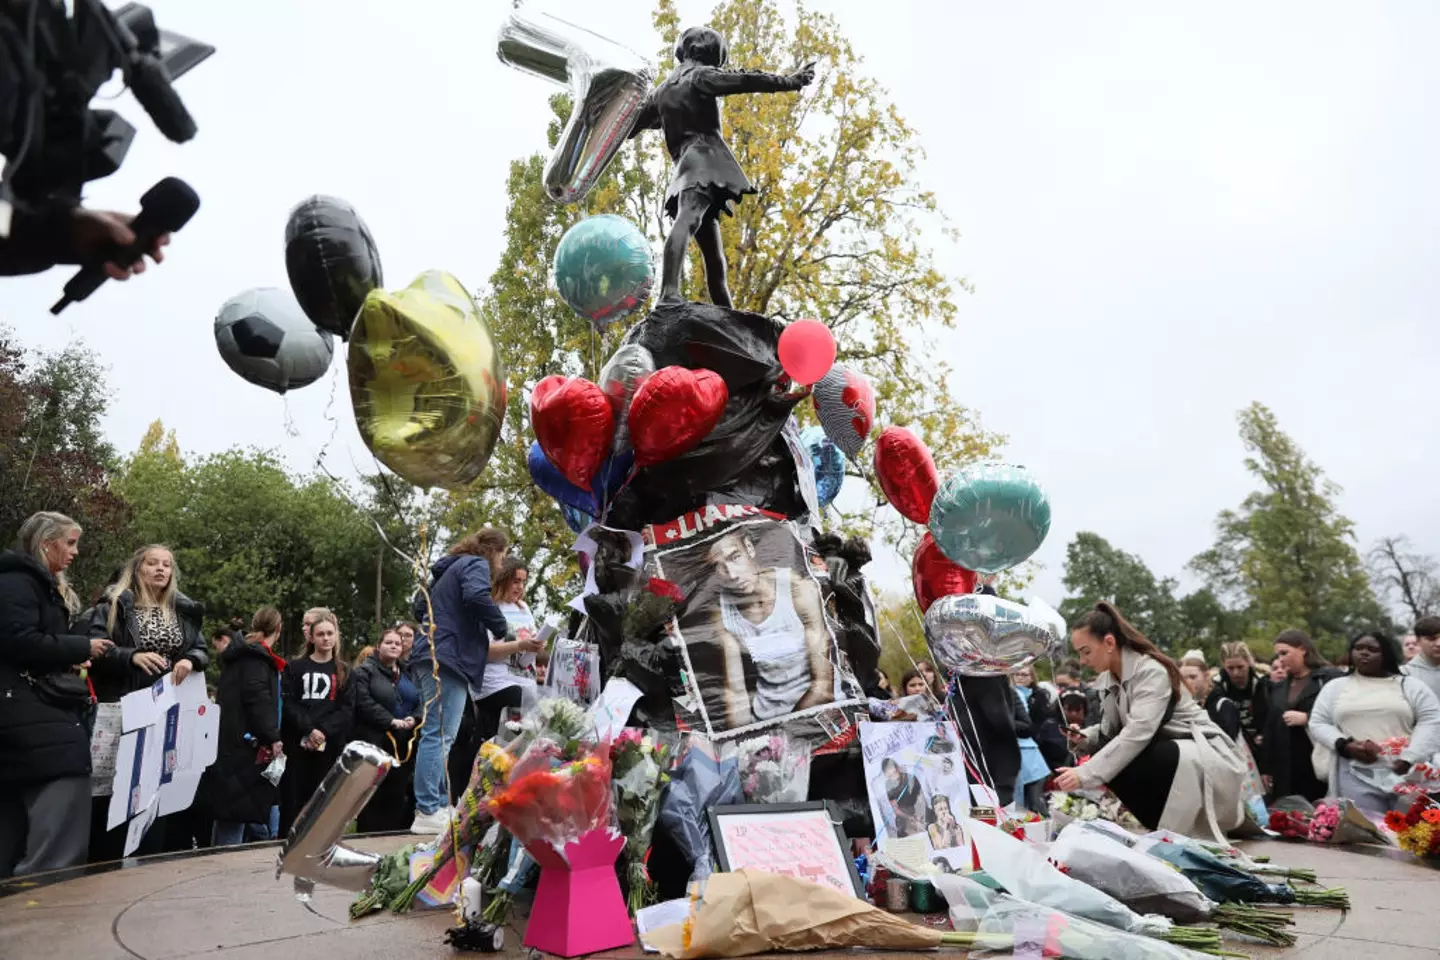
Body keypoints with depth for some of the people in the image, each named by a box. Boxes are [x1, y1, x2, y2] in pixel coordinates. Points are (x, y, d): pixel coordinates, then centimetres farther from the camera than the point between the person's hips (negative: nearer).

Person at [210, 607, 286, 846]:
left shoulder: (242, 655, 19)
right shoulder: (256, 657, -10)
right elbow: (257, 699, -21)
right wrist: (273, 737, -19)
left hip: (233, 743, 9)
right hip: (246, 744, -9)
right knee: (237, 812, -7)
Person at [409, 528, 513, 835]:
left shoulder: (451, 568, 26)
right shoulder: (476, 565, -2)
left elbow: (421, 607, 33)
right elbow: (477, 597, -22)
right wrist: (503, 628, -10)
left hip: (432, 656, 10)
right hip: (448, 657, -10)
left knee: (438, 734, 11)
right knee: (440, 735, -12)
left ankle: (438, 805, 14)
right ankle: (429, 812, -13)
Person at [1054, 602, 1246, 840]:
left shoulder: (1151, 671, -24)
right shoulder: (1108, 679, 1)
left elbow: (1137, 734, -34)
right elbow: (1110, 732, 2)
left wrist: (1084, 774, -39)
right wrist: (1084, 738, -21)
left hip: (1204, 756, -8)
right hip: (1164, 755, 8)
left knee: (1124, 762, -30)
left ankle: (1172, 831, -10)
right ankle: (1163, 827, 3)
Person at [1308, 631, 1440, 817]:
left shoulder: (1409, 685, 11)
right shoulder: (1335, 687, 13)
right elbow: (1318, 723, 10)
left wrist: (1409, 758, -12)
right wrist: (1344, 745, -9)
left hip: (1407, 774, 0)